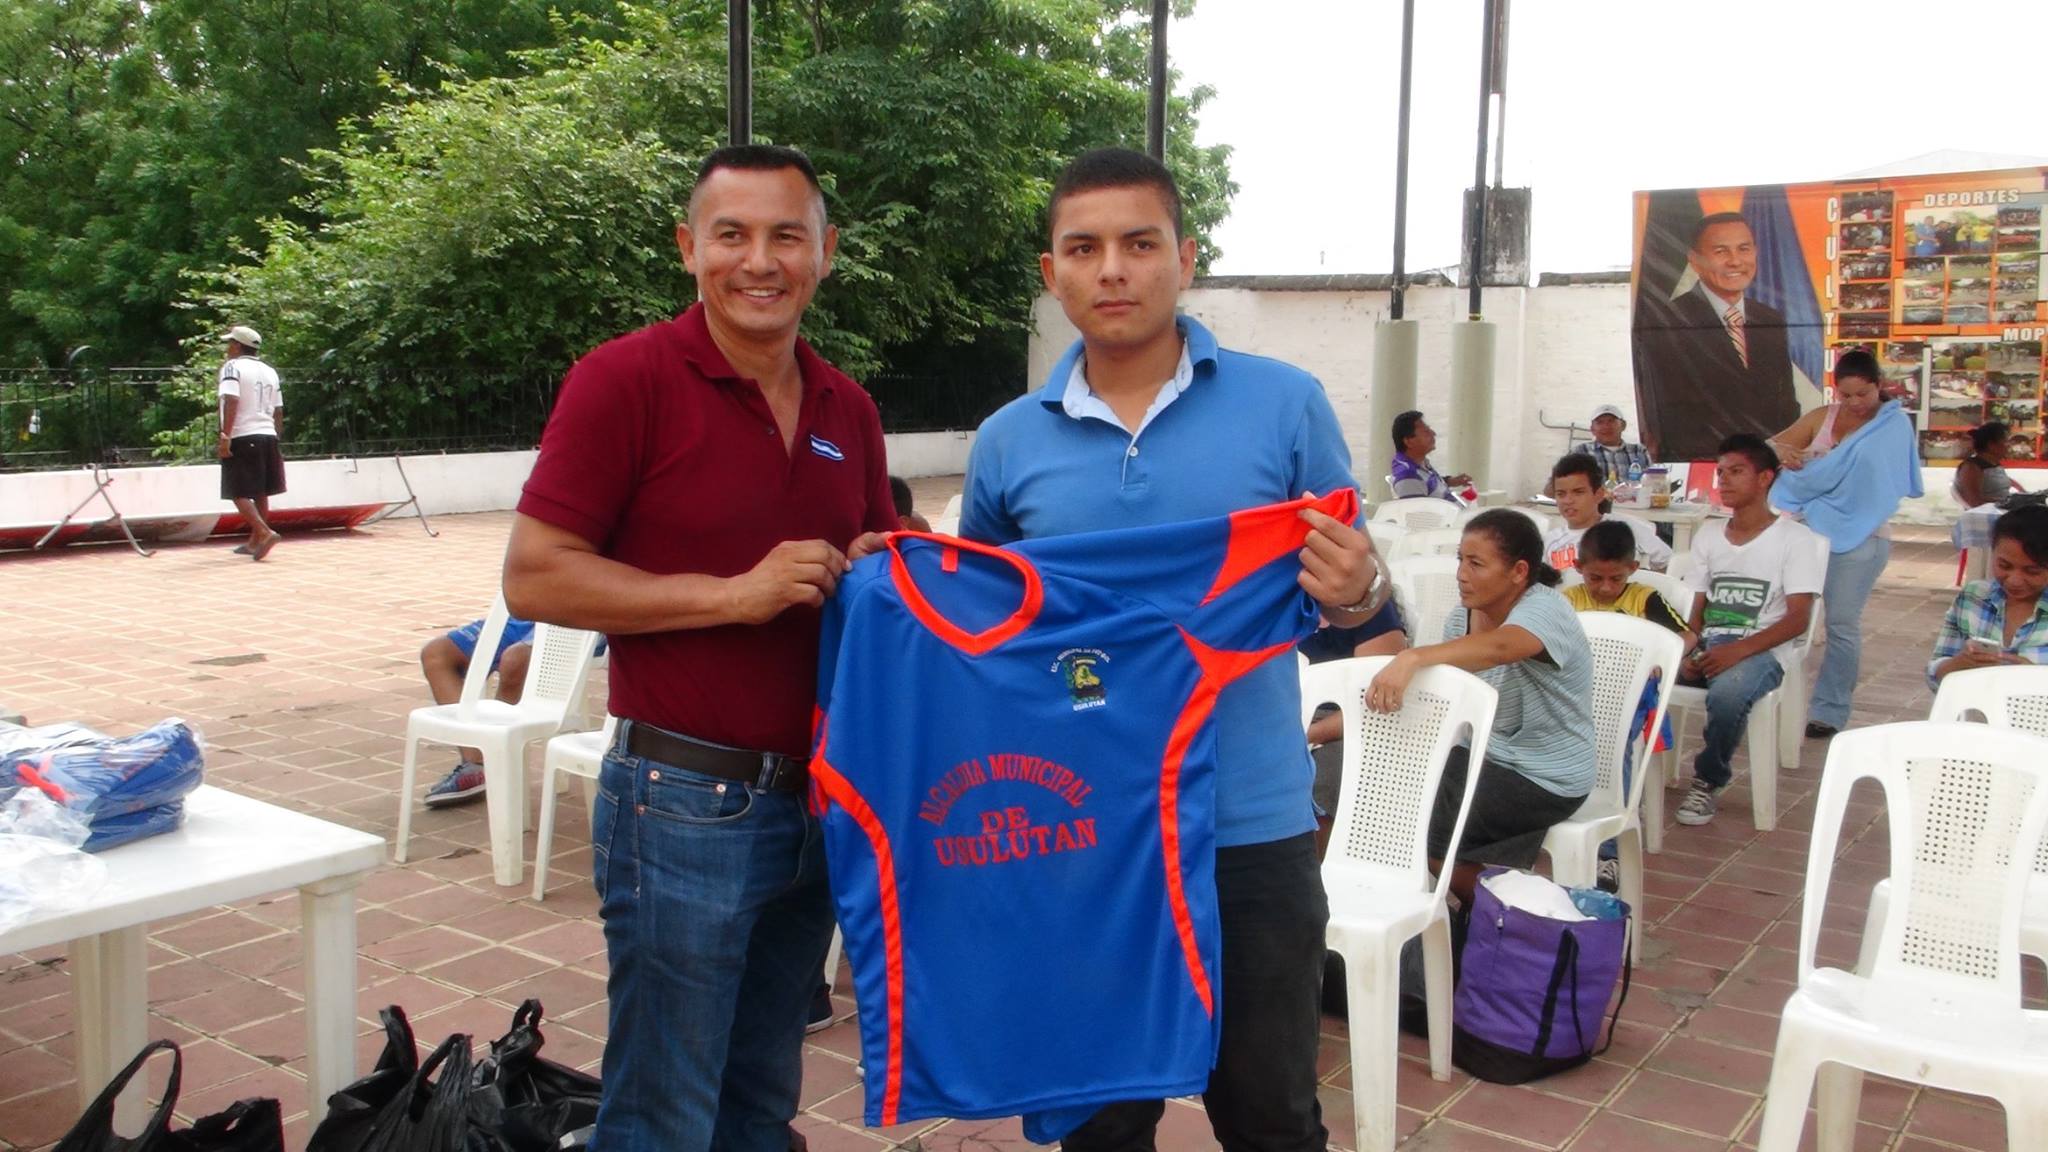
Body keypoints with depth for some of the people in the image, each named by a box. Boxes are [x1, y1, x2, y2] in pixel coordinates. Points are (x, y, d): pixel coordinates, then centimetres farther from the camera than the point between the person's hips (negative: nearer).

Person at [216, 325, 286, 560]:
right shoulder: (269, 371, 15)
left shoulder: (232, 367, -5)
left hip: (242, 437, -7)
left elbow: (231, 402, -18)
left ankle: (265, 533, -20)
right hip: (267, 436, 7)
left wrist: (225, 437, -19)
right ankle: (255, 541, 20)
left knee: (239, 493, -4)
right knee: (260, 492, 13)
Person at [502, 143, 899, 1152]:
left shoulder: (848, 409, 9)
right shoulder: (625, 379, -9)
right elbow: (535, 578, -13)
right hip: (685, 801, -6)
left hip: (815, 801, 6)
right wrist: (734, 593, -19)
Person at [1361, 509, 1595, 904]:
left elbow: (1499, 647, -45)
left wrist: (1411, 659, -59)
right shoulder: (1462, 615, 1)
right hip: (1485, 754, 7)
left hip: (1546, 778, -7)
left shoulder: (1545, 609, -22)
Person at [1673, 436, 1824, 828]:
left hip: (1761, 650, -4)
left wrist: (1738, 650, -23)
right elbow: (1696, 610, 14)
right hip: (1707, 647, 5)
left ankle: (1710, 781, -10)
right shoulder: (1708, 534, 17)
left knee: (1728, 692, -38)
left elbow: (1797, 620, -8)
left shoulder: (1795, 538, 0)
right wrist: (1689, 651, -9)